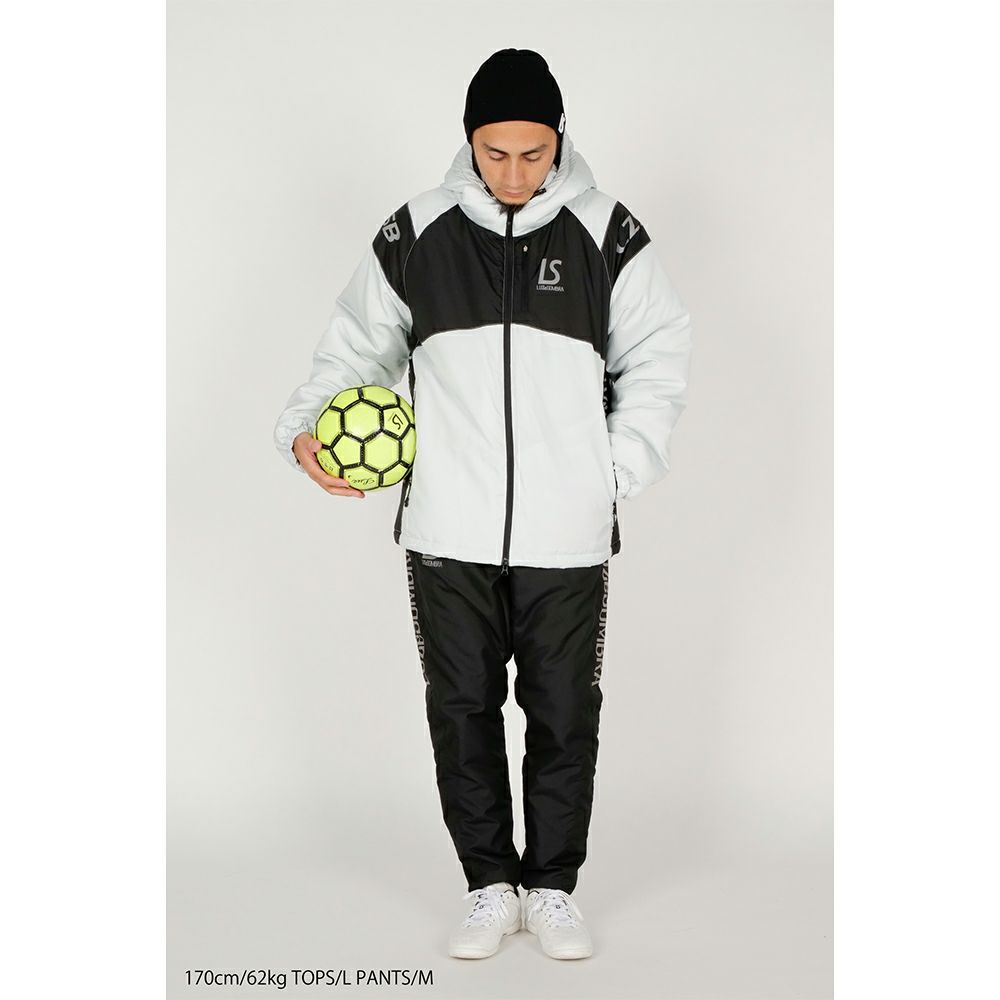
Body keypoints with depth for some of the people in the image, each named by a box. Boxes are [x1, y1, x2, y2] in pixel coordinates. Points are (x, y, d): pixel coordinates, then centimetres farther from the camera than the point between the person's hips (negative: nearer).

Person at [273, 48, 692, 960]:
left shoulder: (606, 235, 0)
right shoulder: (416, 234, 1)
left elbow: (659, 355, 7)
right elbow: (359, 345, 11)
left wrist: (620, 470, -3)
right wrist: (306, 426, -5)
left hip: (565, 537, -1)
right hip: (448, 532, 1)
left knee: (564, 714, 7)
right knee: (462, 710, 7)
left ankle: (555, 887, 22)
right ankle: (490, 886, 21)